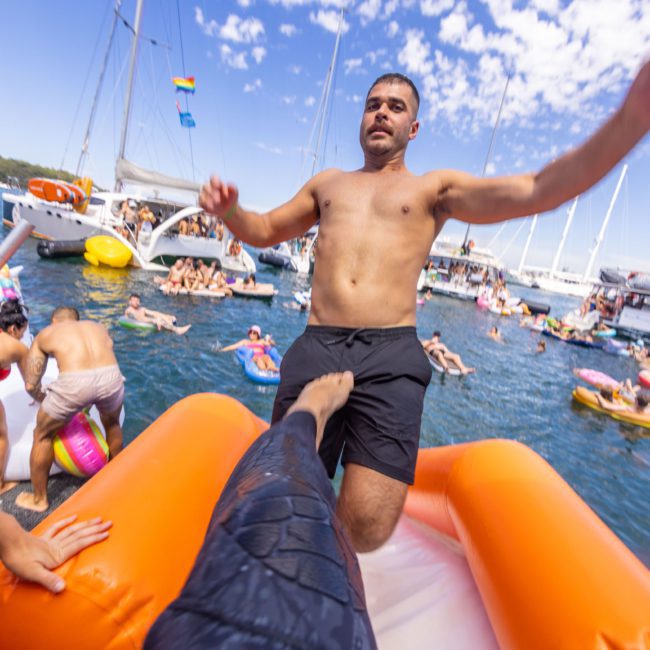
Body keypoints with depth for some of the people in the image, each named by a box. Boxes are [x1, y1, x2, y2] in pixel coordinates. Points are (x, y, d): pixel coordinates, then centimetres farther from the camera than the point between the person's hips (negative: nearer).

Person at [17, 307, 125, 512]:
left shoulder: (45, 334, 26)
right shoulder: (98, 327, 32)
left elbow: (31, 385, 25)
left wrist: (46, 402, 46)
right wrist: (88, 404, 48)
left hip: (74, 382, -2)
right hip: (112, 376, 3)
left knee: (42, 435, 29)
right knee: (112, 424, 36)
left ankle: (39, 499, 44)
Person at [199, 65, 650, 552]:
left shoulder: (435, 188, 15)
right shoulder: (327, 183, 26)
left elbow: (537, 191, 3)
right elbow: (265, 231, 29)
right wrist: (229, 210, 7)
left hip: (391, 358, -2)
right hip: (315, 349, 3)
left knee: (367, 529, -8)